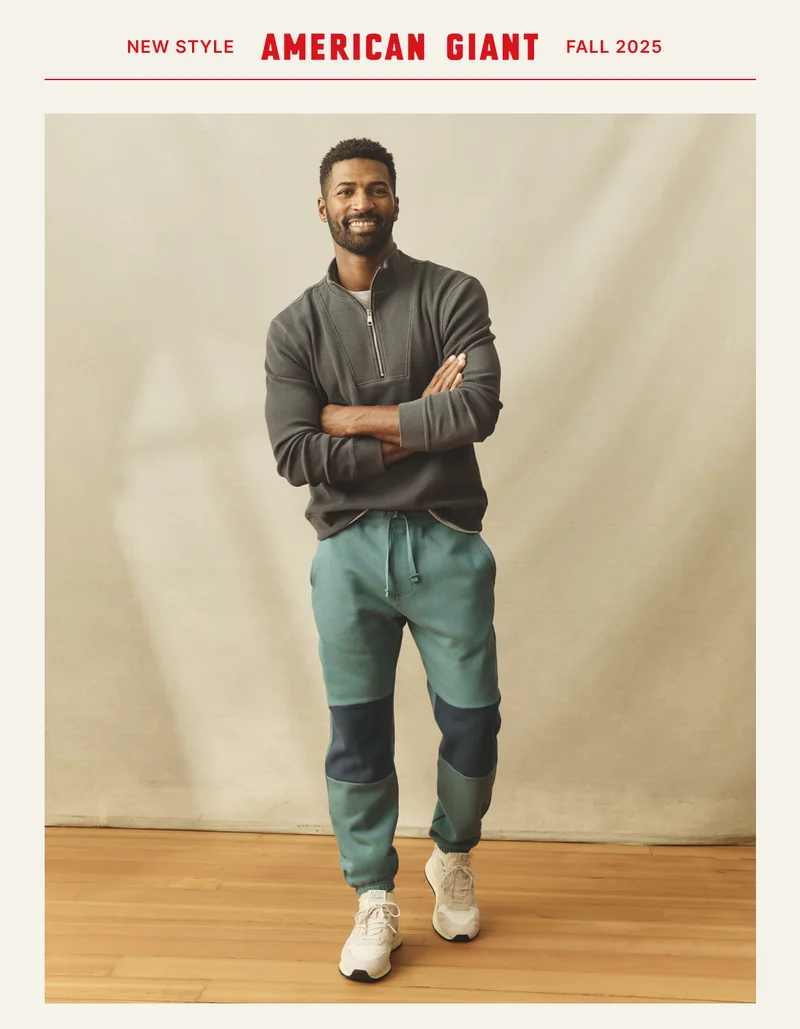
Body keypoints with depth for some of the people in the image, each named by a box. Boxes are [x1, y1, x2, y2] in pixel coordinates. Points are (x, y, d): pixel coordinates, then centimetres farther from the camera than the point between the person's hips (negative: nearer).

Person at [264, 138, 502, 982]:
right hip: (348, 551, 1)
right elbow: (295, 454, -7)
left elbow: (478, 410, -14)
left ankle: (452, 859, 39)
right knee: (357, 737, 8)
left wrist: (354, 417, -9)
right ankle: (374, 902, 29)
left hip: (446, 544, 0)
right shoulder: (295, 327, 5)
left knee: (472, 725, 8)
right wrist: (415, 427, -11)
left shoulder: (451, 295, 3)